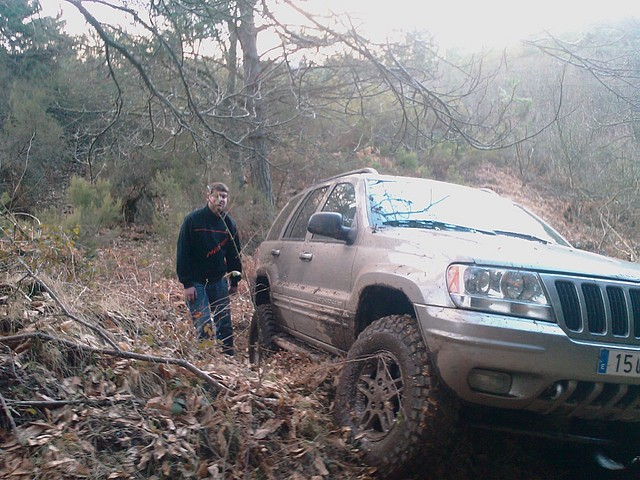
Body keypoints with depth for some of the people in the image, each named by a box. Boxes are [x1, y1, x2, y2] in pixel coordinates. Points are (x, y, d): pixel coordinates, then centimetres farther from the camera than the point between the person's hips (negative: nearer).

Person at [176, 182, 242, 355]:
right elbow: (182, 253, -11)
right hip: (196, 282, -4)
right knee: (204, 325, -9)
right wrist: (187, 283, -15)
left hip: (218, 281, 4)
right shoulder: (193, 220, -9)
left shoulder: (229, 224, 4)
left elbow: (234, 254, 14)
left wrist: (235, 281, 12)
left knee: (225, 324, 7)